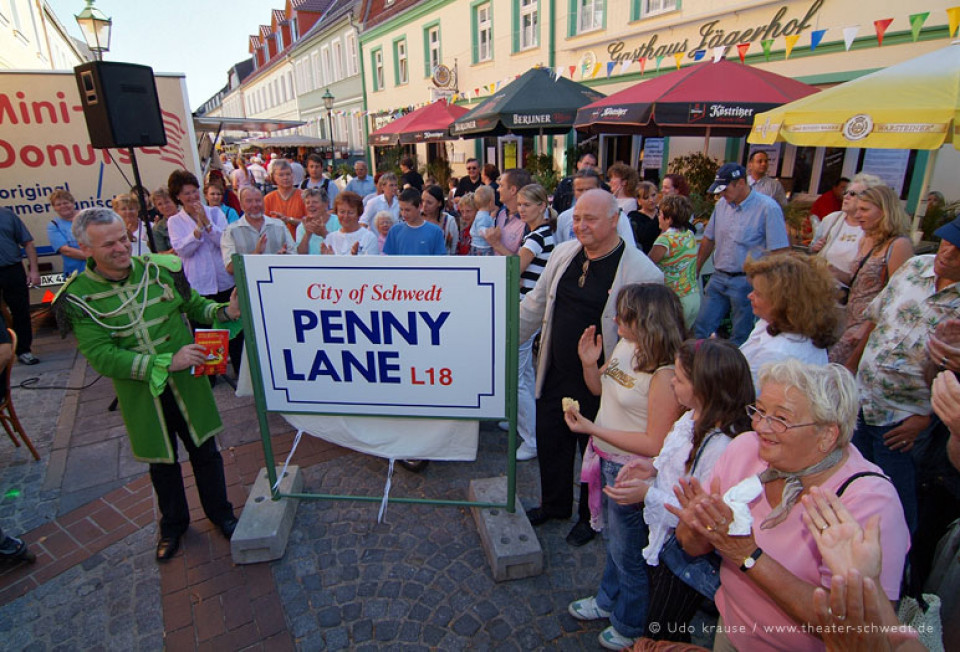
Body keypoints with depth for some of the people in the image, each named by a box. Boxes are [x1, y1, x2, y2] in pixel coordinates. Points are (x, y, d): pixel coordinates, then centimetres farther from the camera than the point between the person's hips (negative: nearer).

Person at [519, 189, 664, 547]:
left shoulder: (641, 271, -17)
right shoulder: (563, 253, 1)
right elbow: (534, 306, 11)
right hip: (556, 376, 6)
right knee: (550, 441, 20)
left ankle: (591, 517, 43)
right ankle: (554, 504, 48)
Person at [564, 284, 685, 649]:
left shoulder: (665, 374, -29)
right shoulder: (626, 345, -5)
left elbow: (655, 444, -28)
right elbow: (600, 388, 11)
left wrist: (592, 429, -26)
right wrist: (589, 363, -10)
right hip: (607, 460, 8)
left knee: (627, 553, 16)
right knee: (612, 538, 29)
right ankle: (608, 599, 56)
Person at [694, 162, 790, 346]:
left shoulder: (768, 208, -11)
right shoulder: (722, 205, 7)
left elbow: (779, 252, -12)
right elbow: (708, 240, 16)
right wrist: (695, 271, 16)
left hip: (747, 282, -6)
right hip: (719, 278, 6)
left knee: (740, 339, 5)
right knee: (700, 329, 7)